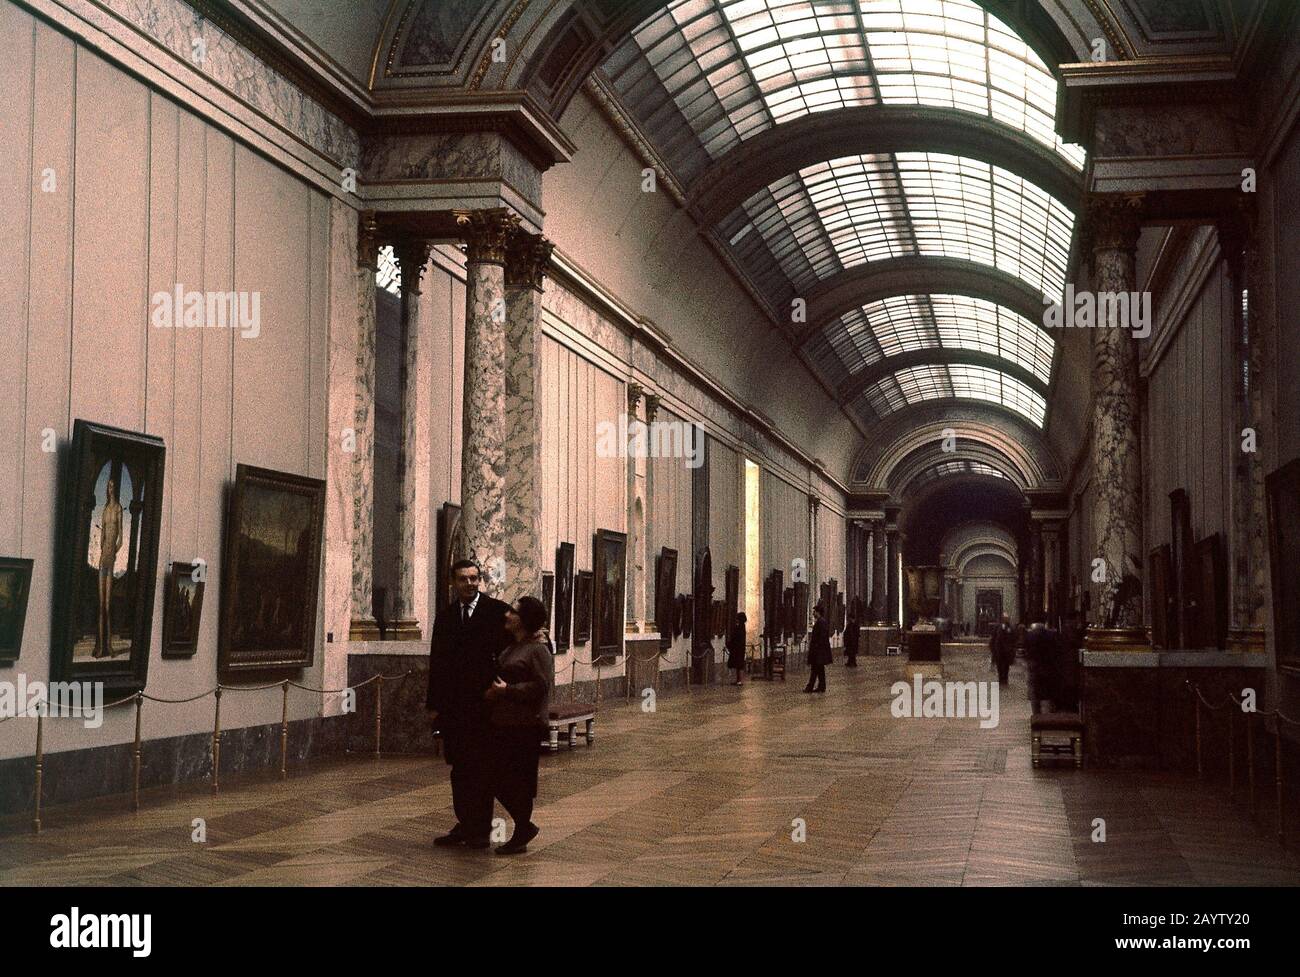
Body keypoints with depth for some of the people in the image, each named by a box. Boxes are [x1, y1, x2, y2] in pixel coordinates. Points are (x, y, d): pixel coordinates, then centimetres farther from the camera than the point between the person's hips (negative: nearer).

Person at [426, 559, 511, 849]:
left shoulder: (497, 611, -3)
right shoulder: (445, 616, 12)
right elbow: (437, 661, 13)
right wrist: (433, 703, 8)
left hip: (485, 703, -5)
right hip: (453, 704, 5)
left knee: (482, 768, 1)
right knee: (459, 768, 8)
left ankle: (481, 829, 7)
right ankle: (464, 825, 16)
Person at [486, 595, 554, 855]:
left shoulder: (538, 650, -11)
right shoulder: (511, 647, 15)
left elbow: (542, 686, -19)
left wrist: (508, 690, -17)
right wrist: (492, 692, 7)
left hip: (526, 725, -9)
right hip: (502, 723, 9)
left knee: (518, 782, -1)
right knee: (499, 780, 8)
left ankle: (521, 835, 12)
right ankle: (525, 827, 21)